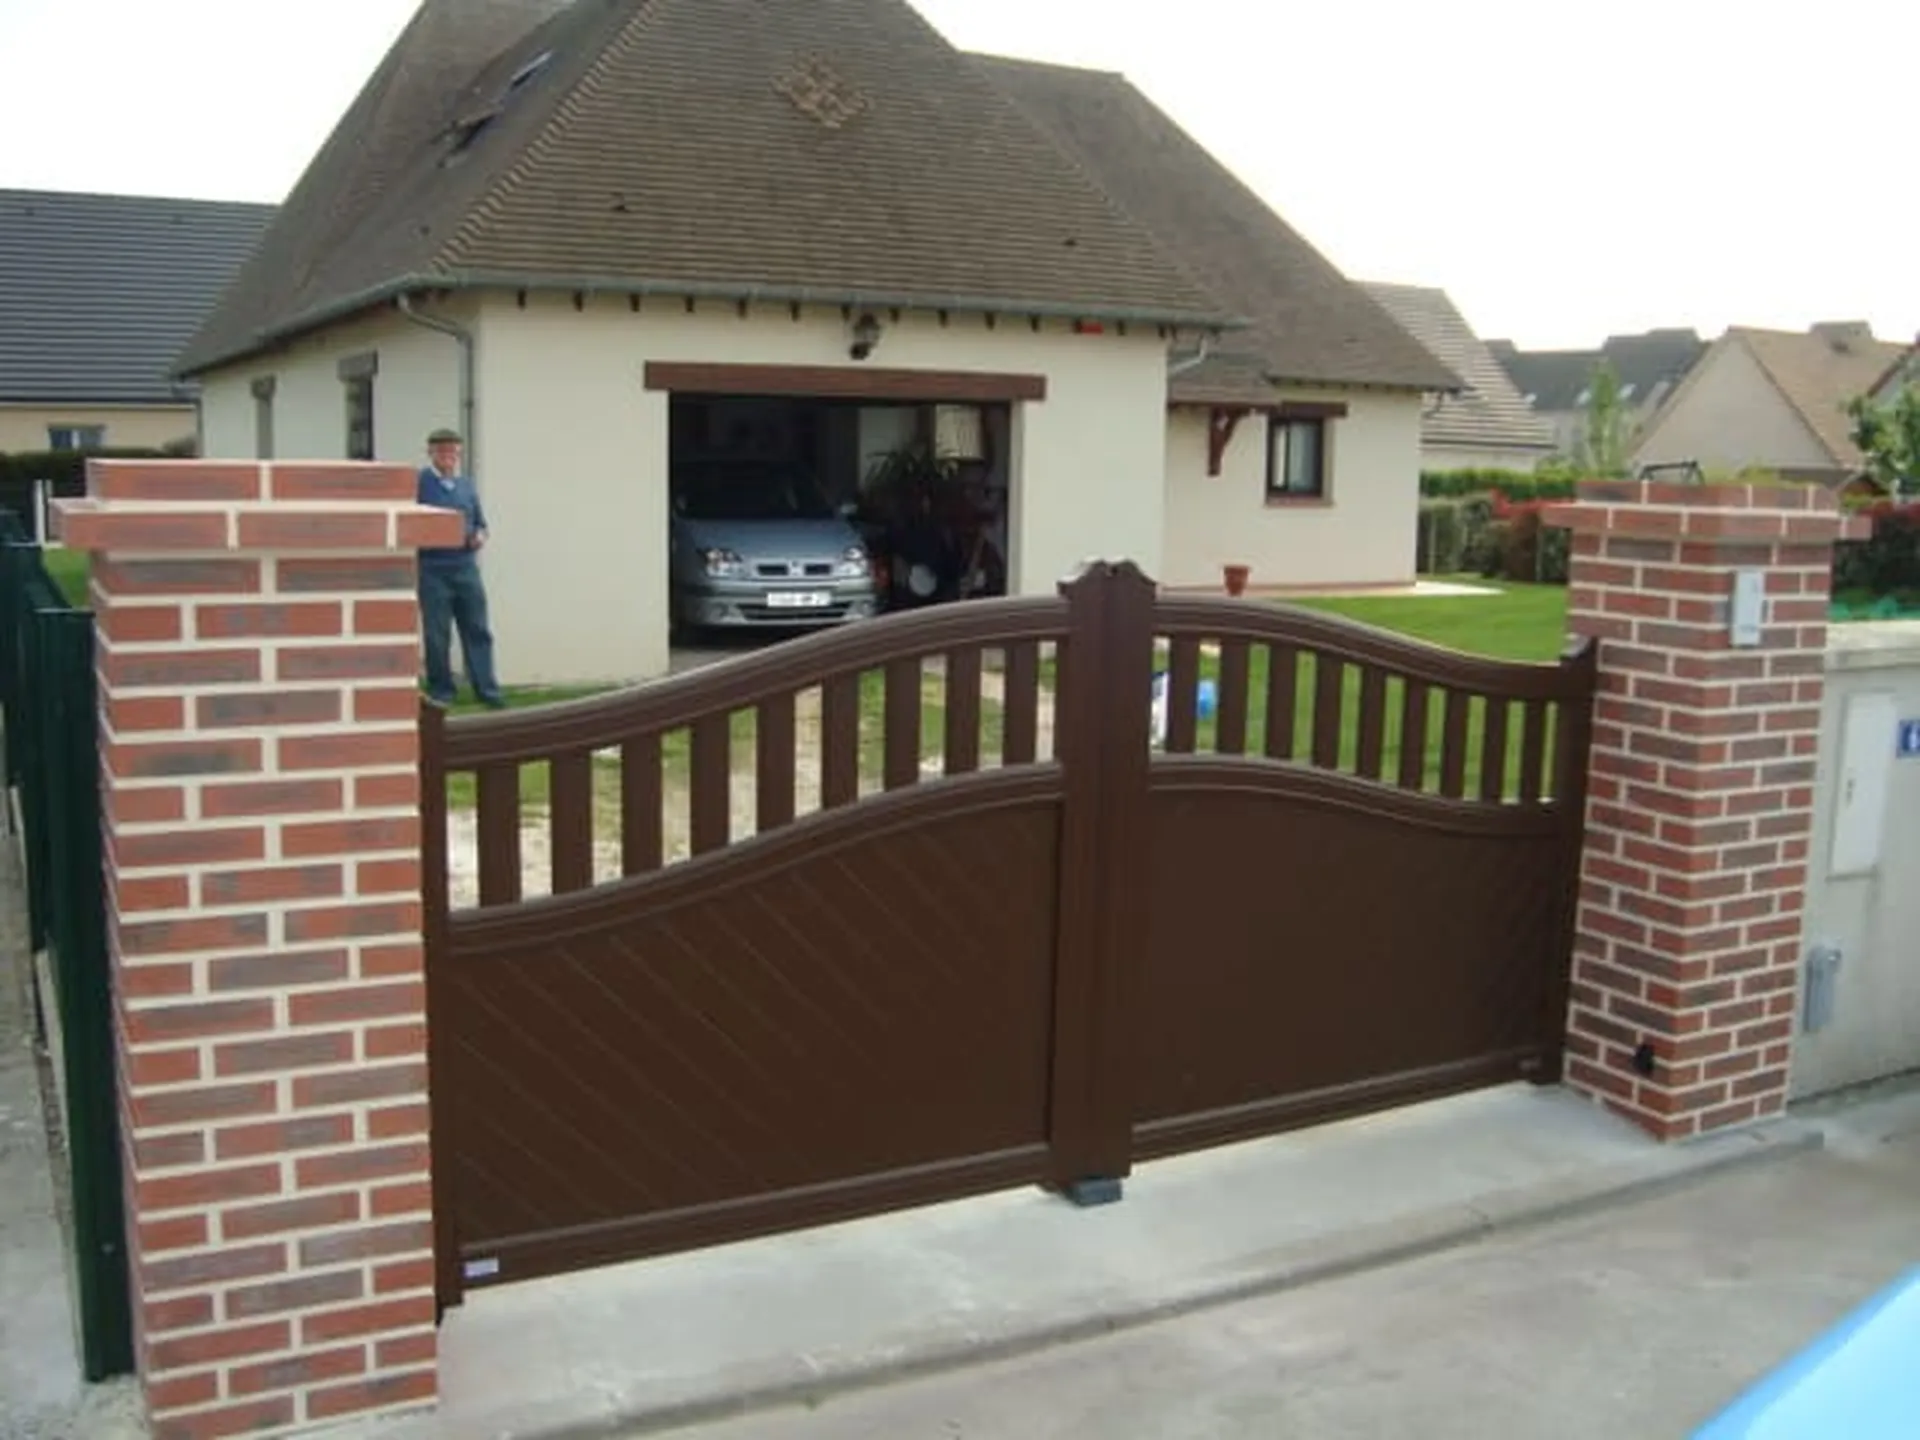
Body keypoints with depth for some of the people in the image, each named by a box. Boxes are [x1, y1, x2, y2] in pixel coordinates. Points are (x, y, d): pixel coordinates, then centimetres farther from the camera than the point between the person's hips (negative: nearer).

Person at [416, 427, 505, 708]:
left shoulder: (467, 484, 14)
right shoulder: (418, 483, -2)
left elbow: (480, 522, 20)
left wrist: (480, 535, 0)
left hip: (466, 567, 5)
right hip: (432, 569, -4)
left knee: (477, 630, 5)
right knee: (437, 635, 2)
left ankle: (487, 690, 9)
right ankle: (441, 691, 12)